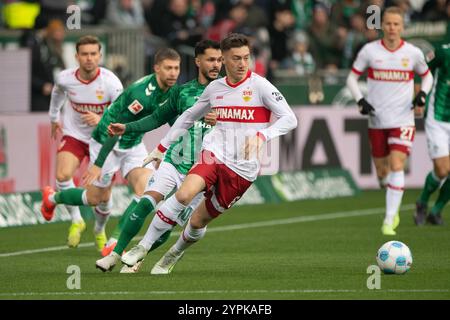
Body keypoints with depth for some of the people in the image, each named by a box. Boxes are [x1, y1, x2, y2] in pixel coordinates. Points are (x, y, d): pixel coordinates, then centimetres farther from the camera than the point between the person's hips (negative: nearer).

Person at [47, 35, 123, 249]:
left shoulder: (110, 82, -22)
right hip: (74, 135, 1)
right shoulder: (65, 78, -14)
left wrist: (101, 120, -42)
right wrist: (54, 117, 26)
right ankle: (76, 221, -3)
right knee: (62, 176, -25)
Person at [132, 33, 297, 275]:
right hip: (214, 155, 2)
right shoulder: (215, 88, 10)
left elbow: (290, 119, -11)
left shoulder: (259, 86, -5)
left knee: (198, 221, 3)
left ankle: (172, 256, 33)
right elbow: (189, 117, 25)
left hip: (243, 169, -2)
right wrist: (162, 147, 25)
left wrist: (261, 136, -27)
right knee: (184, 194, -28)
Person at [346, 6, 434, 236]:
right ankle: (394, 207, 37)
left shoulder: (413, 53, -2)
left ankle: (389, 220, -15)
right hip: (377, 120, 2)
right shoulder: (369, 51, -2)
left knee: (396, 166, -17)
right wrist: (360, 101, -9)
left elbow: (427, 76, 15)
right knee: (382, 171, 8)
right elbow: (352, 77, 6)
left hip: (403, 120, -2)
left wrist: (422, 95, -4)